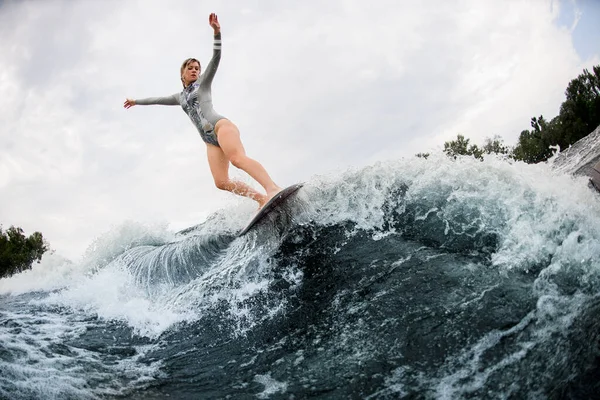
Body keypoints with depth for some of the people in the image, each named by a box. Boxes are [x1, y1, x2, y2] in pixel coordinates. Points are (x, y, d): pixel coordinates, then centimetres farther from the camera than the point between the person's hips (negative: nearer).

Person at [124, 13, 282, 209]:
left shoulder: (203, 84, 16)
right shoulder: (180, 97, 31)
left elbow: (216, 58, 4)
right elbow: (158, 99, 45)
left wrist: (216, 32, -8)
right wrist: (137, 101, 56)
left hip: (221, 126, -6)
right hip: (210, 139, 6)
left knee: (237, 158, -35)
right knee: (221, 182, -15)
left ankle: (273, 189, -56)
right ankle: (262, 198, -18)